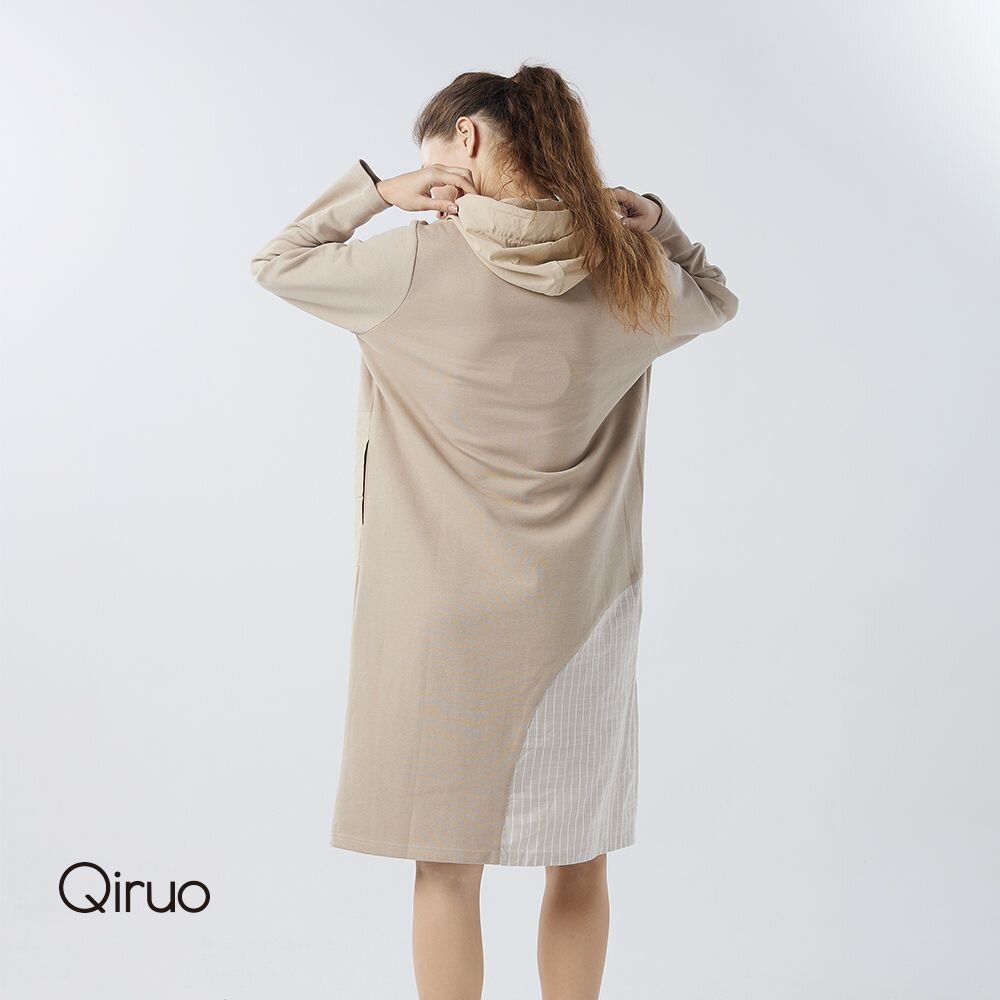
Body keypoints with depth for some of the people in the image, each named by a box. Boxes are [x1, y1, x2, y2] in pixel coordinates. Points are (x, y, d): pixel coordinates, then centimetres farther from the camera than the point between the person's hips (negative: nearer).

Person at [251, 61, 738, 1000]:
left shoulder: (421, 264, -10)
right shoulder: (629, 274, 0)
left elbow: (275, 262, 5)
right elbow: (716, 297, 22)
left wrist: (375, 188, 3)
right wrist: (650, 218, 9)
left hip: (446, 615, -3)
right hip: (580, 610, 3)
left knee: (446, 865, 8)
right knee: (578, 864, 15)